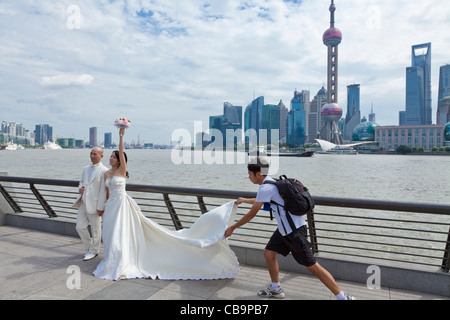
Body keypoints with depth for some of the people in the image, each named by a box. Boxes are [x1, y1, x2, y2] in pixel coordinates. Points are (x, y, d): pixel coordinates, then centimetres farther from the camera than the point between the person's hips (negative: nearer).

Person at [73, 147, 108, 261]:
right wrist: (80, 189, 1)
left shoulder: (104, 171, -11)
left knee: (95, 230, 6)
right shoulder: (86, 169, 14)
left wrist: (101, 207, -16)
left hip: (94, 205, -7)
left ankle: (94, 251, 24)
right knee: (80, 227, 10)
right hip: (83, 203, 7)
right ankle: (89, 248, 31)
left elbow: (104, 191, -14)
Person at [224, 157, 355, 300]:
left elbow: (251, 214, -13)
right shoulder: (270, 182, 10)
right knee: (269, 252, 14)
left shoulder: (265, 188, -19)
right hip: (284, 229, 10)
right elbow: (261, 200, 33)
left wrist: (232, 228, -1)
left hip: (295, 230, -10)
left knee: (312, 266, -2)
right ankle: (276, 289, 29)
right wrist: (245, 200, 47)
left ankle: (343, 297, 9)